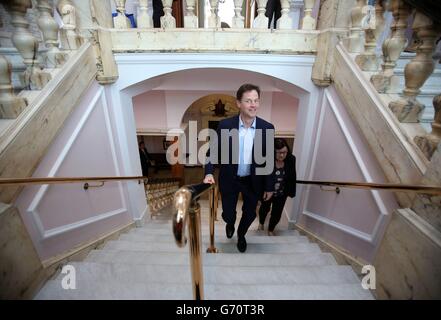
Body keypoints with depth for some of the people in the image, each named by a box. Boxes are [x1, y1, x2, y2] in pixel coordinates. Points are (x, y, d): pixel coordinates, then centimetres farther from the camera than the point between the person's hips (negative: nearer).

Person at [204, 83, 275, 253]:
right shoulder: (225, 125, -15)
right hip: (229, 180, -1)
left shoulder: (267, 128, -12)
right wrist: (209, 173, -21)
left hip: (253, 181, 1)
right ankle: (230, 224, 54)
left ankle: (241, 235, 52)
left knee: (250, 213, 18)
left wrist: (269, 186, -2)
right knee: (228, 213, 14)